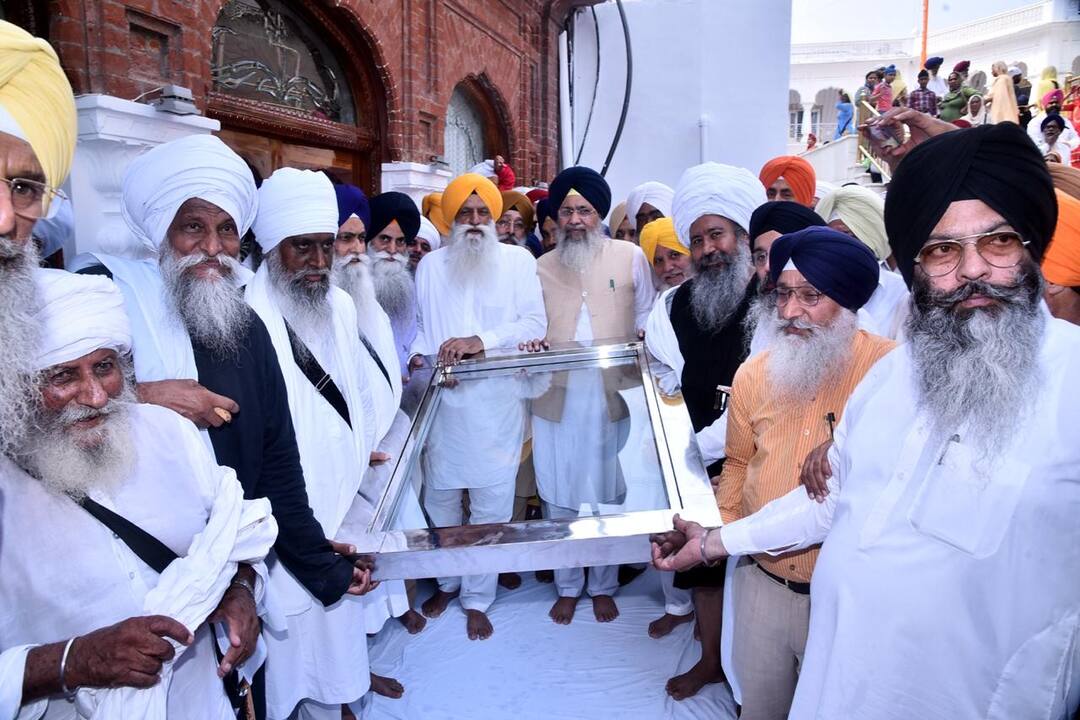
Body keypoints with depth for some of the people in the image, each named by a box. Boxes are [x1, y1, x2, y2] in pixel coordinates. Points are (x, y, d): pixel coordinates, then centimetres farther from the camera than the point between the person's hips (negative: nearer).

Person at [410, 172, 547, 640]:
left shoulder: (517, 260, 3)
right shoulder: (431, 265, 11)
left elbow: (535, 323, -3)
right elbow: (421, 324, 14)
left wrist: (480, 341, -15)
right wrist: (419, 354, -8)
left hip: (497, 402, -2)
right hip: (442, 400, 2)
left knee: (491, 502, 2)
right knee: (440, 497, 11)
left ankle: (477, 598, 19)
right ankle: (448, 581, 34)